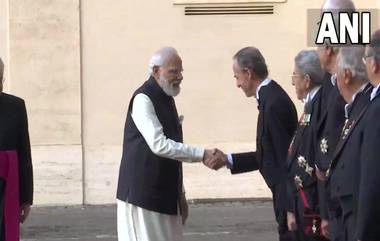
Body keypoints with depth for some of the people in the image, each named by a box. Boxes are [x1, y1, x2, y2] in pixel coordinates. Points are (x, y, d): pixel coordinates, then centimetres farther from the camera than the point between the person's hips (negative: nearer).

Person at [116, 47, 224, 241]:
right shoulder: (143, 99, -13)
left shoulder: (166, 99, 14)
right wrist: (201, 154, -22)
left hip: (165, 194, 8)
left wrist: (180, 194, 17)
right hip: (143, 194, -8)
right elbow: (159, 145, -23)